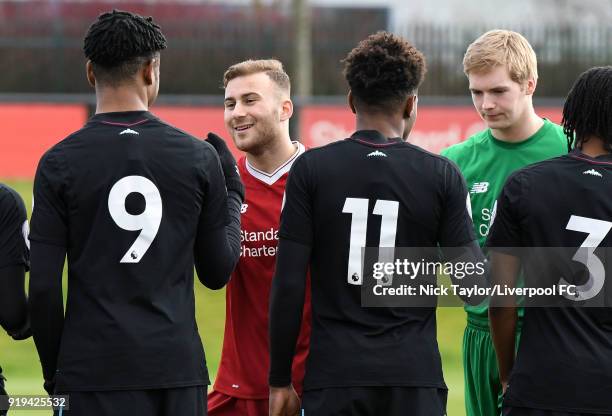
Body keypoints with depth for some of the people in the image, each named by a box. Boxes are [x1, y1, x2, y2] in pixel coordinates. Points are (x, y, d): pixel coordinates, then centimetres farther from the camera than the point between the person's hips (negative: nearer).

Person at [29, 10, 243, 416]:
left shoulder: (60, 163, -3)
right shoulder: (199, 157, 2)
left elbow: (43, 287, -5)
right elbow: (218, 272, 9)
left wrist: (53, 371, 8)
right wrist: (232, 193, 23)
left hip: (95, 370, -2)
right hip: (177, 366, 2)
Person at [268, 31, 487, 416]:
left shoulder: (311, 170, 0)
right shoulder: (441, 175, 0)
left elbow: (289, 284, -3)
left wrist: (280, 381, 3)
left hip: (334, 374, 0)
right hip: (414, 375, 0)